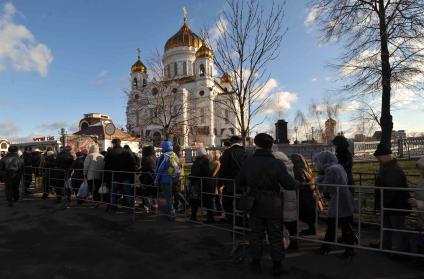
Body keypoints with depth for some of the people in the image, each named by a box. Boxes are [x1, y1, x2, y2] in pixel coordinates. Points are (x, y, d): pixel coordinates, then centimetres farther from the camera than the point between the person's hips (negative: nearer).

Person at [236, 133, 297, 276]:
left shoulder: (248, 162, -9)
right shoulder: (277, 164, -16)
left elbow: (239, 182, 2)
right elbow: (290, 185, -14)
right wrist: (296, 183, 9)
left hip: (255, 204, 2)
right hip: (273, 205, -2)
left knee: (256, 233, 15)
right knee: (275, 235, 13)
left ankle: (256, 263, 27)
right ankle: (277, 265, 23)